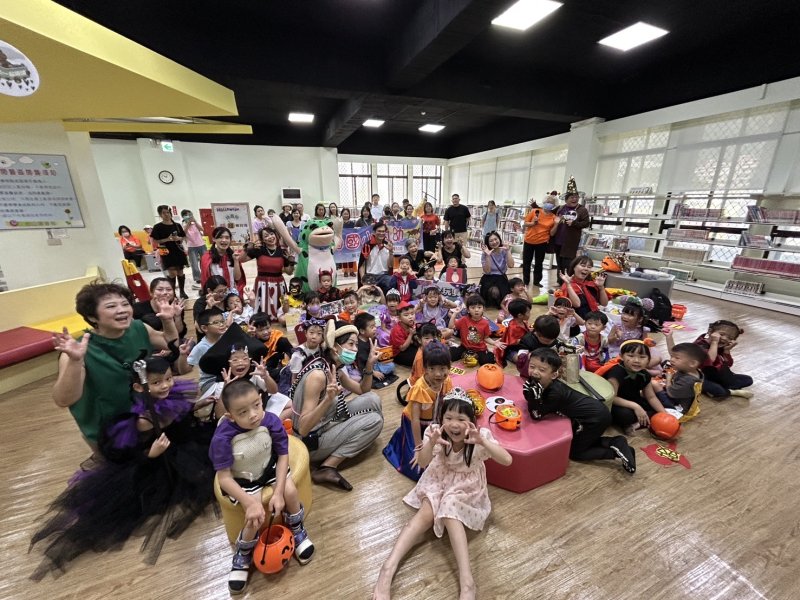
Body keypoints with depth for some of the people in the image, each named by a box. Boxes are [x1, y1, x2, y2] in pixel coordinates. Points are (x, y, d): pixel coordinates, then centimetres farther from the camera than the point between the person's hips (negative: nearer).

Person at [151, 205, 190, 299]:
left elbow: (183, 237, 13)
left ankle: (182, 292, 20)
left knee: (180, 272, 9)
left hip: (178, 251, 3)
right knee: (173, 273, -11)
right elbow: (155, 240, -4)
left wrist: (178, 238, -8)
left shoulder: (177, 225, 6)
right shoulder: (158, 227, -3)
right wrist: (167, 239, -18)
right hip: (167, 252, -3)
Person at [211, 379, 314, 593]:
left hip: (269, 468, 2)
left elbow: (283, 456, -15)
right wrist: (250, 503, -29)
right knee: (256, 517, -17)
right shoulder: (223, 437, -32)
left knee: (290, 492, -18)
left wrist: (278, 492, -19)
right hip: (241, 480, -1)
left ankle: (297, 530, 16)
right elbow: (224, 478, -23)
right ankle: (243, 555, 19)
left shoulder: (271, 421, -27)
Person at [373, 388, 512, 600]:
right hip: (439, 481, 1)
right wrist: (431, 443, -47)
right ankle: (388, 568, -24)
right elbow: (422, 463, -26)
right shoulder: (436, 432, -20)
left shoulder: (480, 435, -24)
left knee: (450, 511, -29)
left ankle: (466, 581, -29)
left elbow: (507, 460, -34)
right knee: (427, 513, -23)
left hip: (467, 486, -1)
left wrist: (482, 442, -51)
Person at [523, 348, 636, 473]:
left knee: (573, 451, 5)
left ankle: (616, 448, 6)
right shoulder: (539, 382, -10)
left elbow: (537, 415, -24)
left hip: (597, 417, -8)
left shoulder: (555, 392, -32)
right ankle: (614, 442, 16)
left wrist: (534, 397, -42)